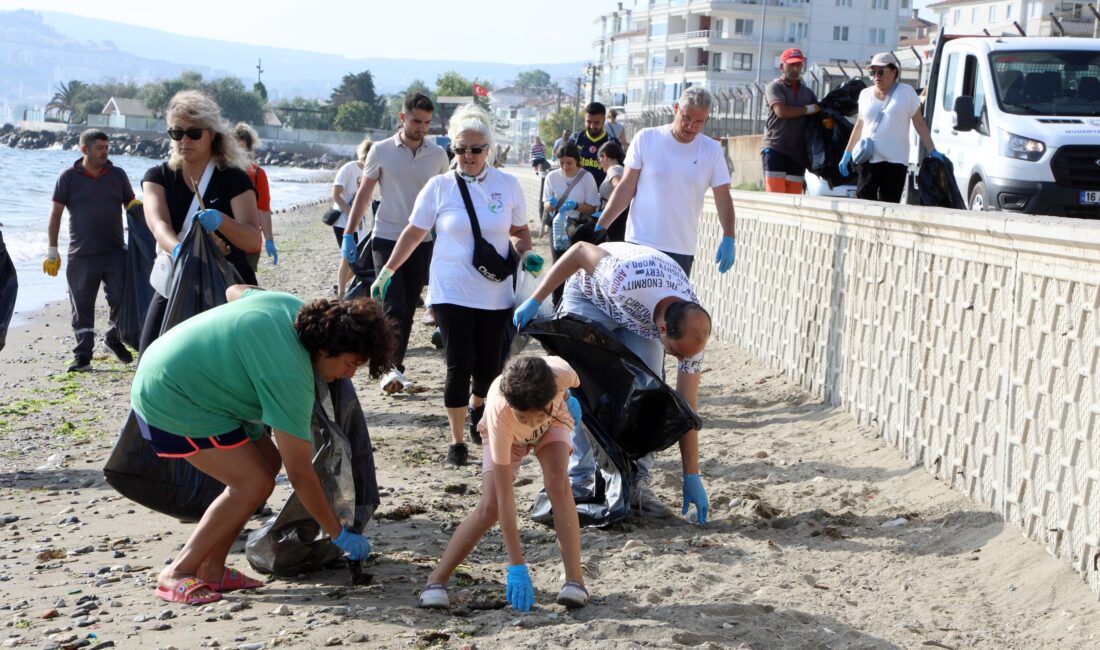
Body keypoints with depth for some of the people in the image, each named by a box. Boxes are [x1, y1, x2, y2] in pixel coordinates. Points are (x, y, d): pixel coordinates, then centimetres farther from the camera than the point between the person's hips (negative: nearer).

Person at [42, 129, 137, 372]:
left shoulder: (118, 175, 7)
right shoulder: (69, 177, 0)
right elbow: (55, 213, 0)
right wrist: (52, 251, -3)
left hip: (115, 251, 2)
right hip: (81, 255, -2)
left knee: (121, 298, -3)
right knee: (82, 306, 3)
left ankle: (114, 337, 24)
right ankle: (83, 355, 10)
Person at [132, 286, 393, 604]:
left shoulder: (291, 306, -3)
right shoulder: (290, 377, -28)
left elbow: (234, 290, 19)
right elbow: (300, 473, -23)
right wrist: (341, 536, -15)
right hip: (170, 402, -11)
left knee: (268, 459, 6)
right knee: (254, 482, -15)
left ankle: (211, 569, 10)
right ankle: (177, 574, -5)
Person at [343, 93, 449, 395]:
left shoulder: (438, 155, 4)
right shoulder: (381, 151, -2)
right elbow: (364, 194, 4)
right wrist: (349, 234, -1)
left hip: (422, 242, 3)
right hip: (387, 238, -3)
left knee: (408, 309, 7)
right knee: (392, 306, -13)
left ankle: (394, 370, 15)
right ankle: (391, 368, -16)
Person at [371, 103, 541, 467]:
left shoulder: (507, 185, 1)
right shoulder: (439, 187, -3)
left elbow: (519, 230, 13)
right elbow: (414, 233, 5)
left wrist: (526, 254, -8)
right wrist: (387, 272, 4)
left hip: (496, 295, 2)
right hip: (451, 293, -2)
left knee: (489, 366, 7)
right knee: (458, 366, -6)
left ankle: (476, 409, 40)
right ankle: (457, 440, 8)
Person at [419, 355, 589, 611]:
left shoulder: (559, 372, -43)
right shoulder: (499, 414, -45)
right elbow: (504, 495, -42)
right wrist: (517, 566, -42)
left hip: (554, 422, 1)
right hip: (508, 436, -1)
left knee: (558, 483, -25)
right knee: (490, 506, -18)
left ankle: (574, 579, -22)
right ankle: (436, 580, -4)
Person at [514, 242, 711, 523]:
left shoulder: (692, 330, -30)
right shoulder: (627, 281, -47)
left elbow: (686, 406, -22)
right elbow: (581, 249, -28)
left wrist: (691, 478, -19)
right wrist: (534, 301, -24)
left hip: (642, 318, 3)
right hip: (592, 296, -3)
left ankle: (638, 482, -2)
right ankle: (579, 481, -2)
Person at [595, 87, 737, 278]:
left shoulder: (712, 150, 3)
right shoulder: (646, 138, -2)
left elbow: (723, 199, 3)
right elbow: (626, 188, 0)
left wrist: (729, 238, -11)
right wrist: (600, 227, -7)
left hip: (682, 250, 2)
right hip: (640, 243, -2)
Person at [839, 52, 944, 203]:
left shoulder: (907, 92, 5)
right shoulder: (865, 94, 14)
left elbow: (919, 124, 6)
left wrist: (933, 151, 2)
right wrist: (847, 153, 20)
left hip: (895, 160, -2)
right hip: (868, 159, 2)